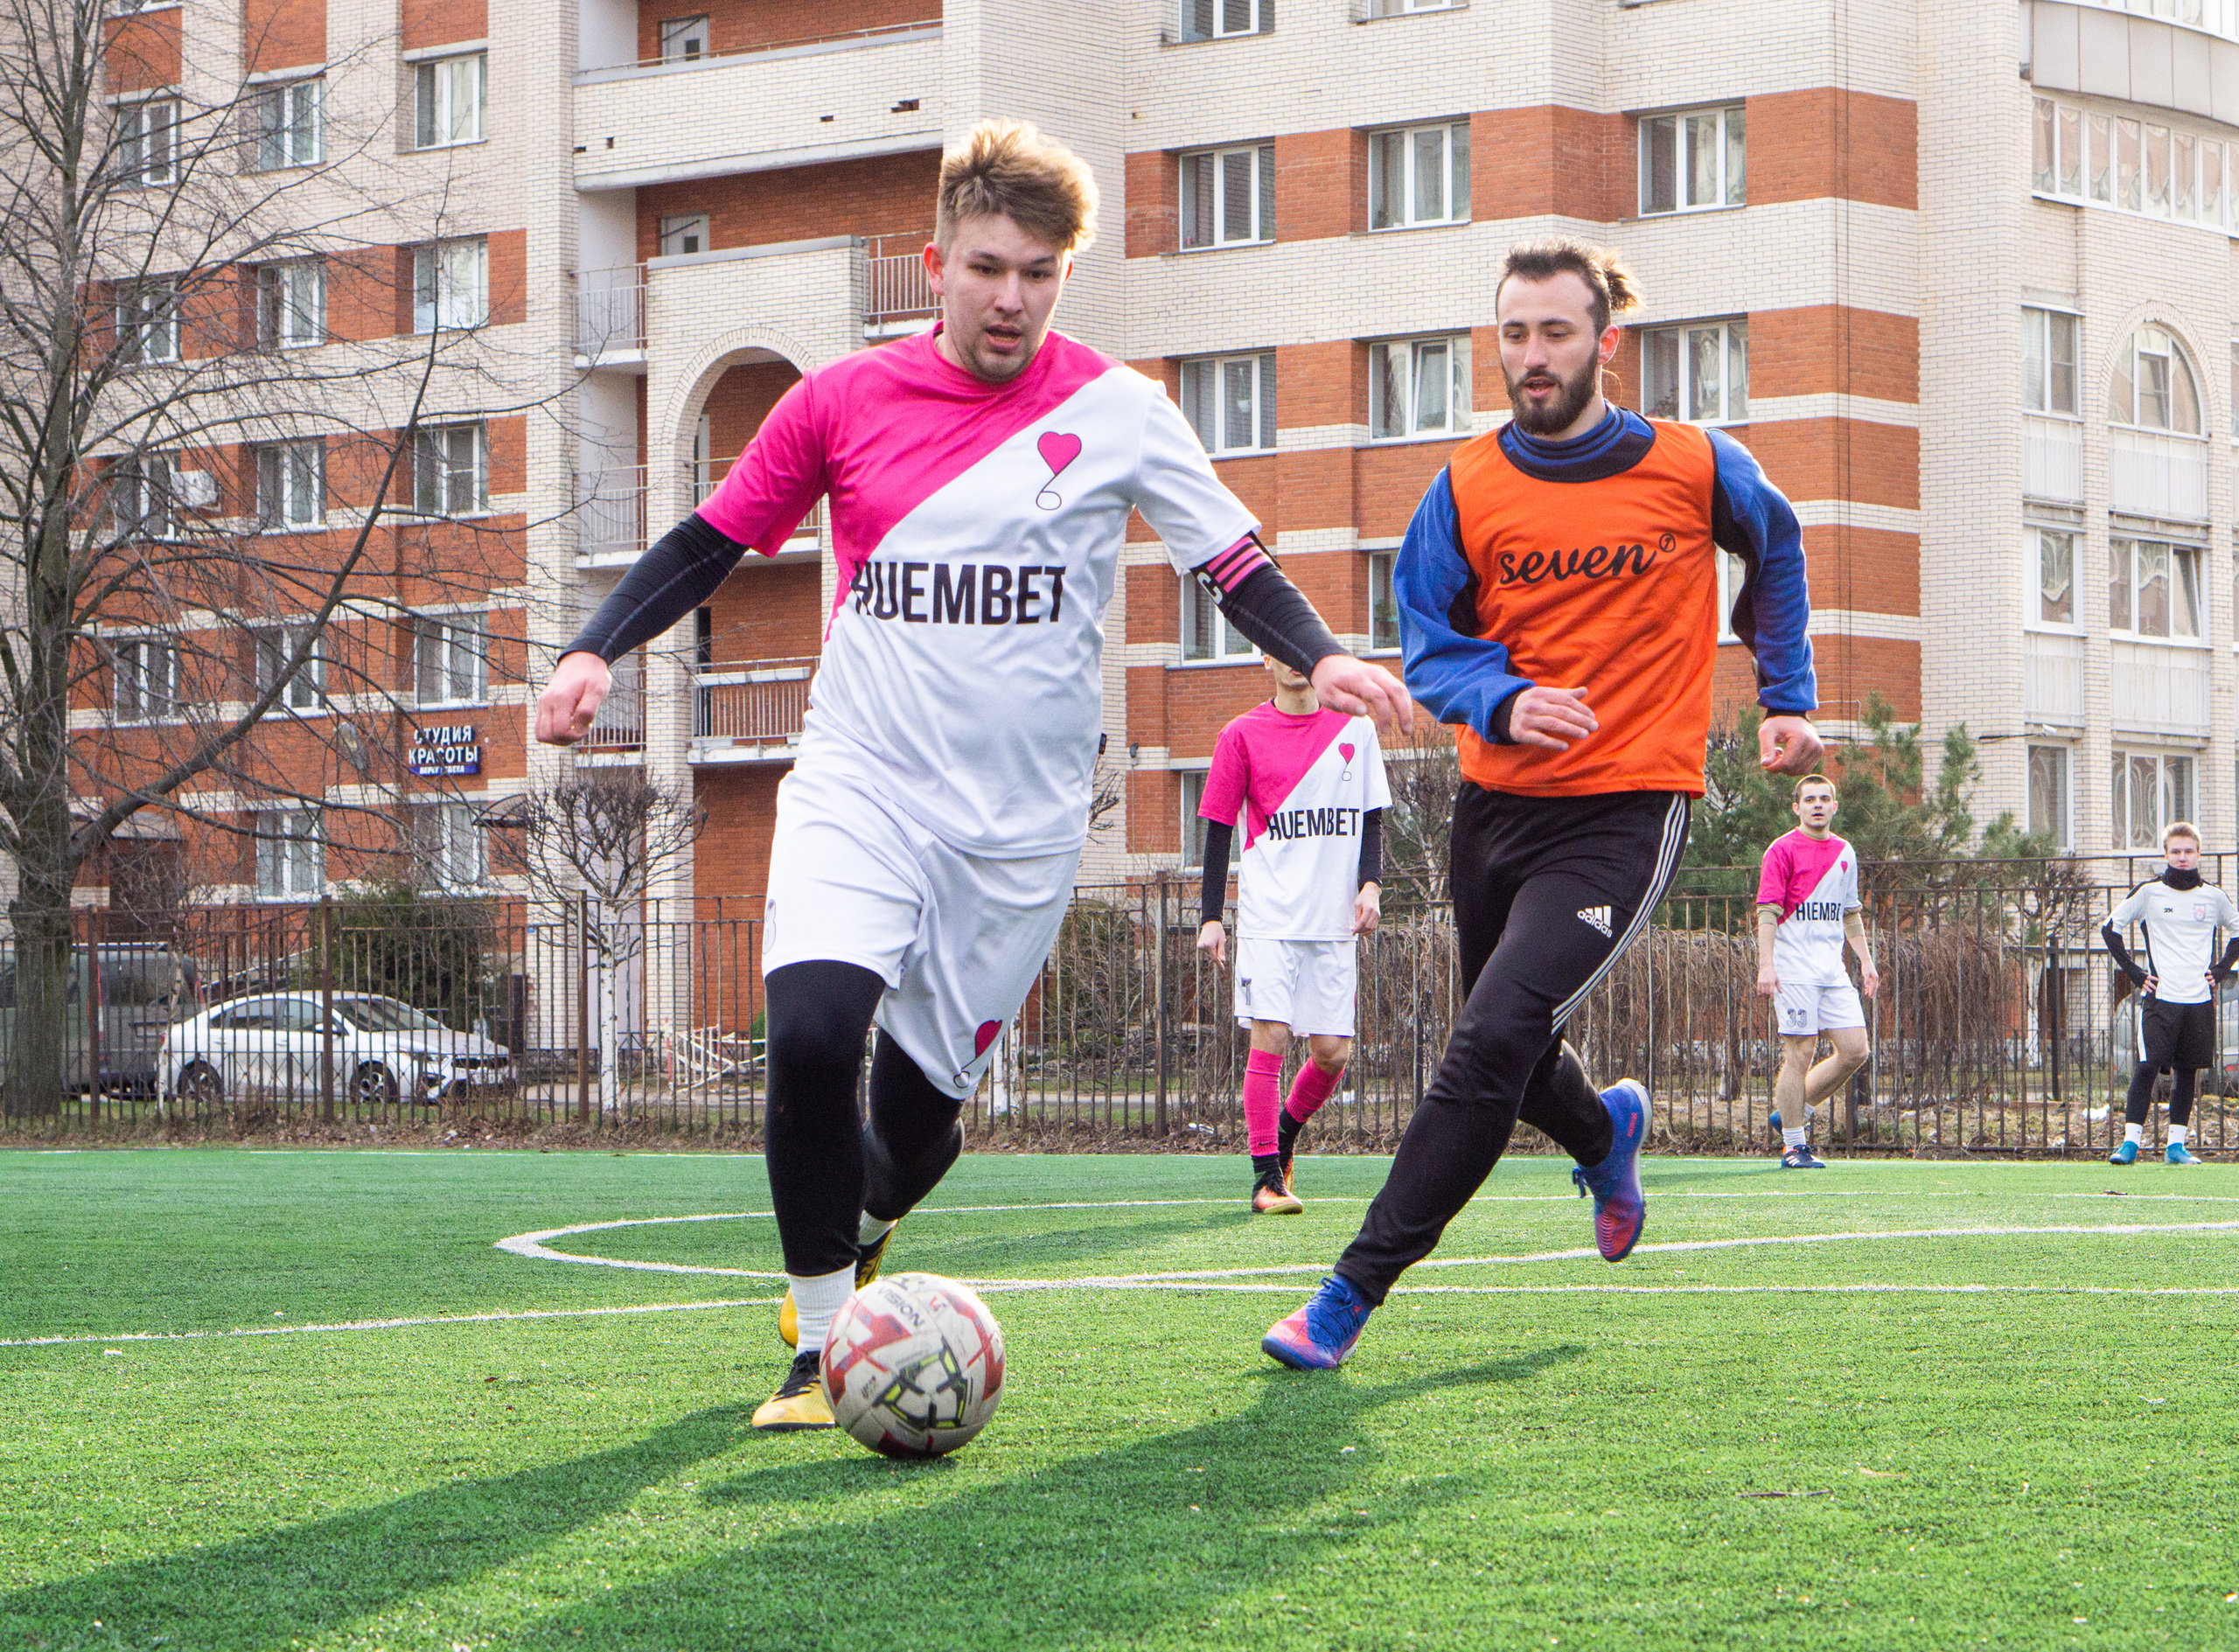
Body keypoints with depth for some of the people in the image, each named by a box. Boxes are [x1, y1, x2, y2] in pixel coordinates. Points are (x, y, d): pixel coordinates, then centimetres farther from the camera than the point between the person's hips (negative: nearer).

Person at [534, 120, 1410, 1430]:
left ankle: (853, 1243, 42)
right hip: (859, 785, 0)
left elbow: (1235, 561, 3)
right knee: (811, 1036, -25)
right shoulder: (843, 401, 1)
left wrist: (1321, 656, -15)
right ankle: (823, 1346, -9)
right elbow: (712, 544, 8)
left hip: (1022, 824, 1)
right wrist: (596, 651, -5)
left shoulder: (1118, 412, 0)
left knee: (922, 1106, 5)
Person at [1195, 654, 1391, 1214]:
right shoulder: (1242, 735, 2)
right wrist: (1211, 917, -2)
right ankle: (1267, 1177, -6)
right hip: (1268, 914, -3)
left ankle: (1286, 1130, 29)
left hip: (1334, 918, 3)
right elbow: (1219, 829, 3)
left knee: (1332, 1052, 0)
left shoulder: (1356, 730, 10)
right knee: (1270, 1036, -12)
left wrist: (1370, 884, -3)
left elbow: (1372, 818, 14)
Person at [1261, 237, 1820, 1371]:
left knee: (1492, 1043, -19)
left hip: (1628, 809, -4)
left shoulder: (1696, 468, -2)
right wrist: (1506, 702, -18)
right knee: (1505, 1049, 18)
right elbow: (1429, 647, 2)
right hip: (1499, 801, 4)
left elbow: (1777, 551, 19)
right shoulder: (1466, 489, 1)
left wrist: (1788, 698, 19)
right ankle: (1606, 1132, 54)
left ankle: (1354, 1290, -16)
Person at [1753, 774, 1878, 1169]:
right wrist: (1766, 965, -19)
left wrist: (1866, 960, 19)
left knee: (1855, 1051, 0)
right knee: (1799, 1054, -8)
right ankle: (1793, 1146, 0)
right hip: (1794, 970, -7)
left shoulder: (1845, 852, 15)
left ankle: (1792, 1112, 16)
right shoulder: (1782, 850, -5)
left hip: (1833, 969, 7)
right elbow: (1768, 910, -10)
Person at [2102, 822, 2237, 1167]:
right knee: (2146, 1068, -11)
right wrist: (2134, 973, 0)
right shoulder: (2149, 893, 1)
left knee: (2187, 1072, 6)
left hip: (2200, 999, 3)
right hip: (2160, 997, -3)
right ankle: (2130, 1142, -10)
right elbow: (2110, 928, 5)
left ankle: (2177, 1145, 12)